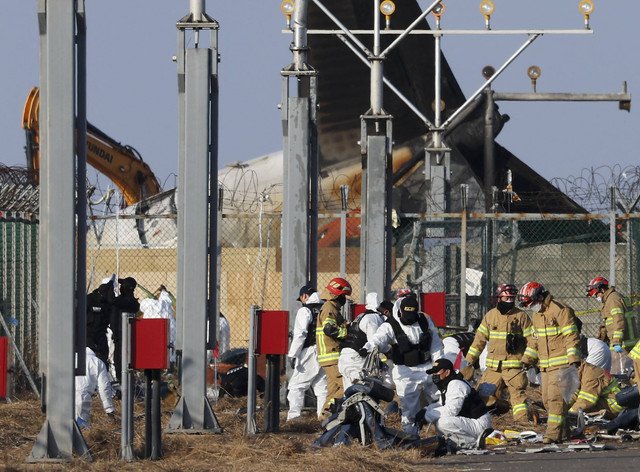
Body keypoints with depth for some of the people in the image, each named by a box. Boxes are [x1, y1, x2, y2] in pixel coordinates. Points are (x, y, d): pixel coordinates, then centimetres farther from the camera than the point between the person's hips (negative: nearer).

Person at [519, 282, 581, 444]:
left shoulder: (560, 310, -13)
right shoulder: (537, 314, 16)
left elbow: (571, 337, -16)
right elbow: (534, 339, 25)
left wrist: (574, 360, -22)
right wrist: (527, 360, 21)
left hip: (560, 363, -9)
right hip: (545, 365, 9)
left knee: (556, 397, -13)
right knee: (547, 399, 8)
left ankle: (554, 434, -14)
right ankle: (562, 431, 15)